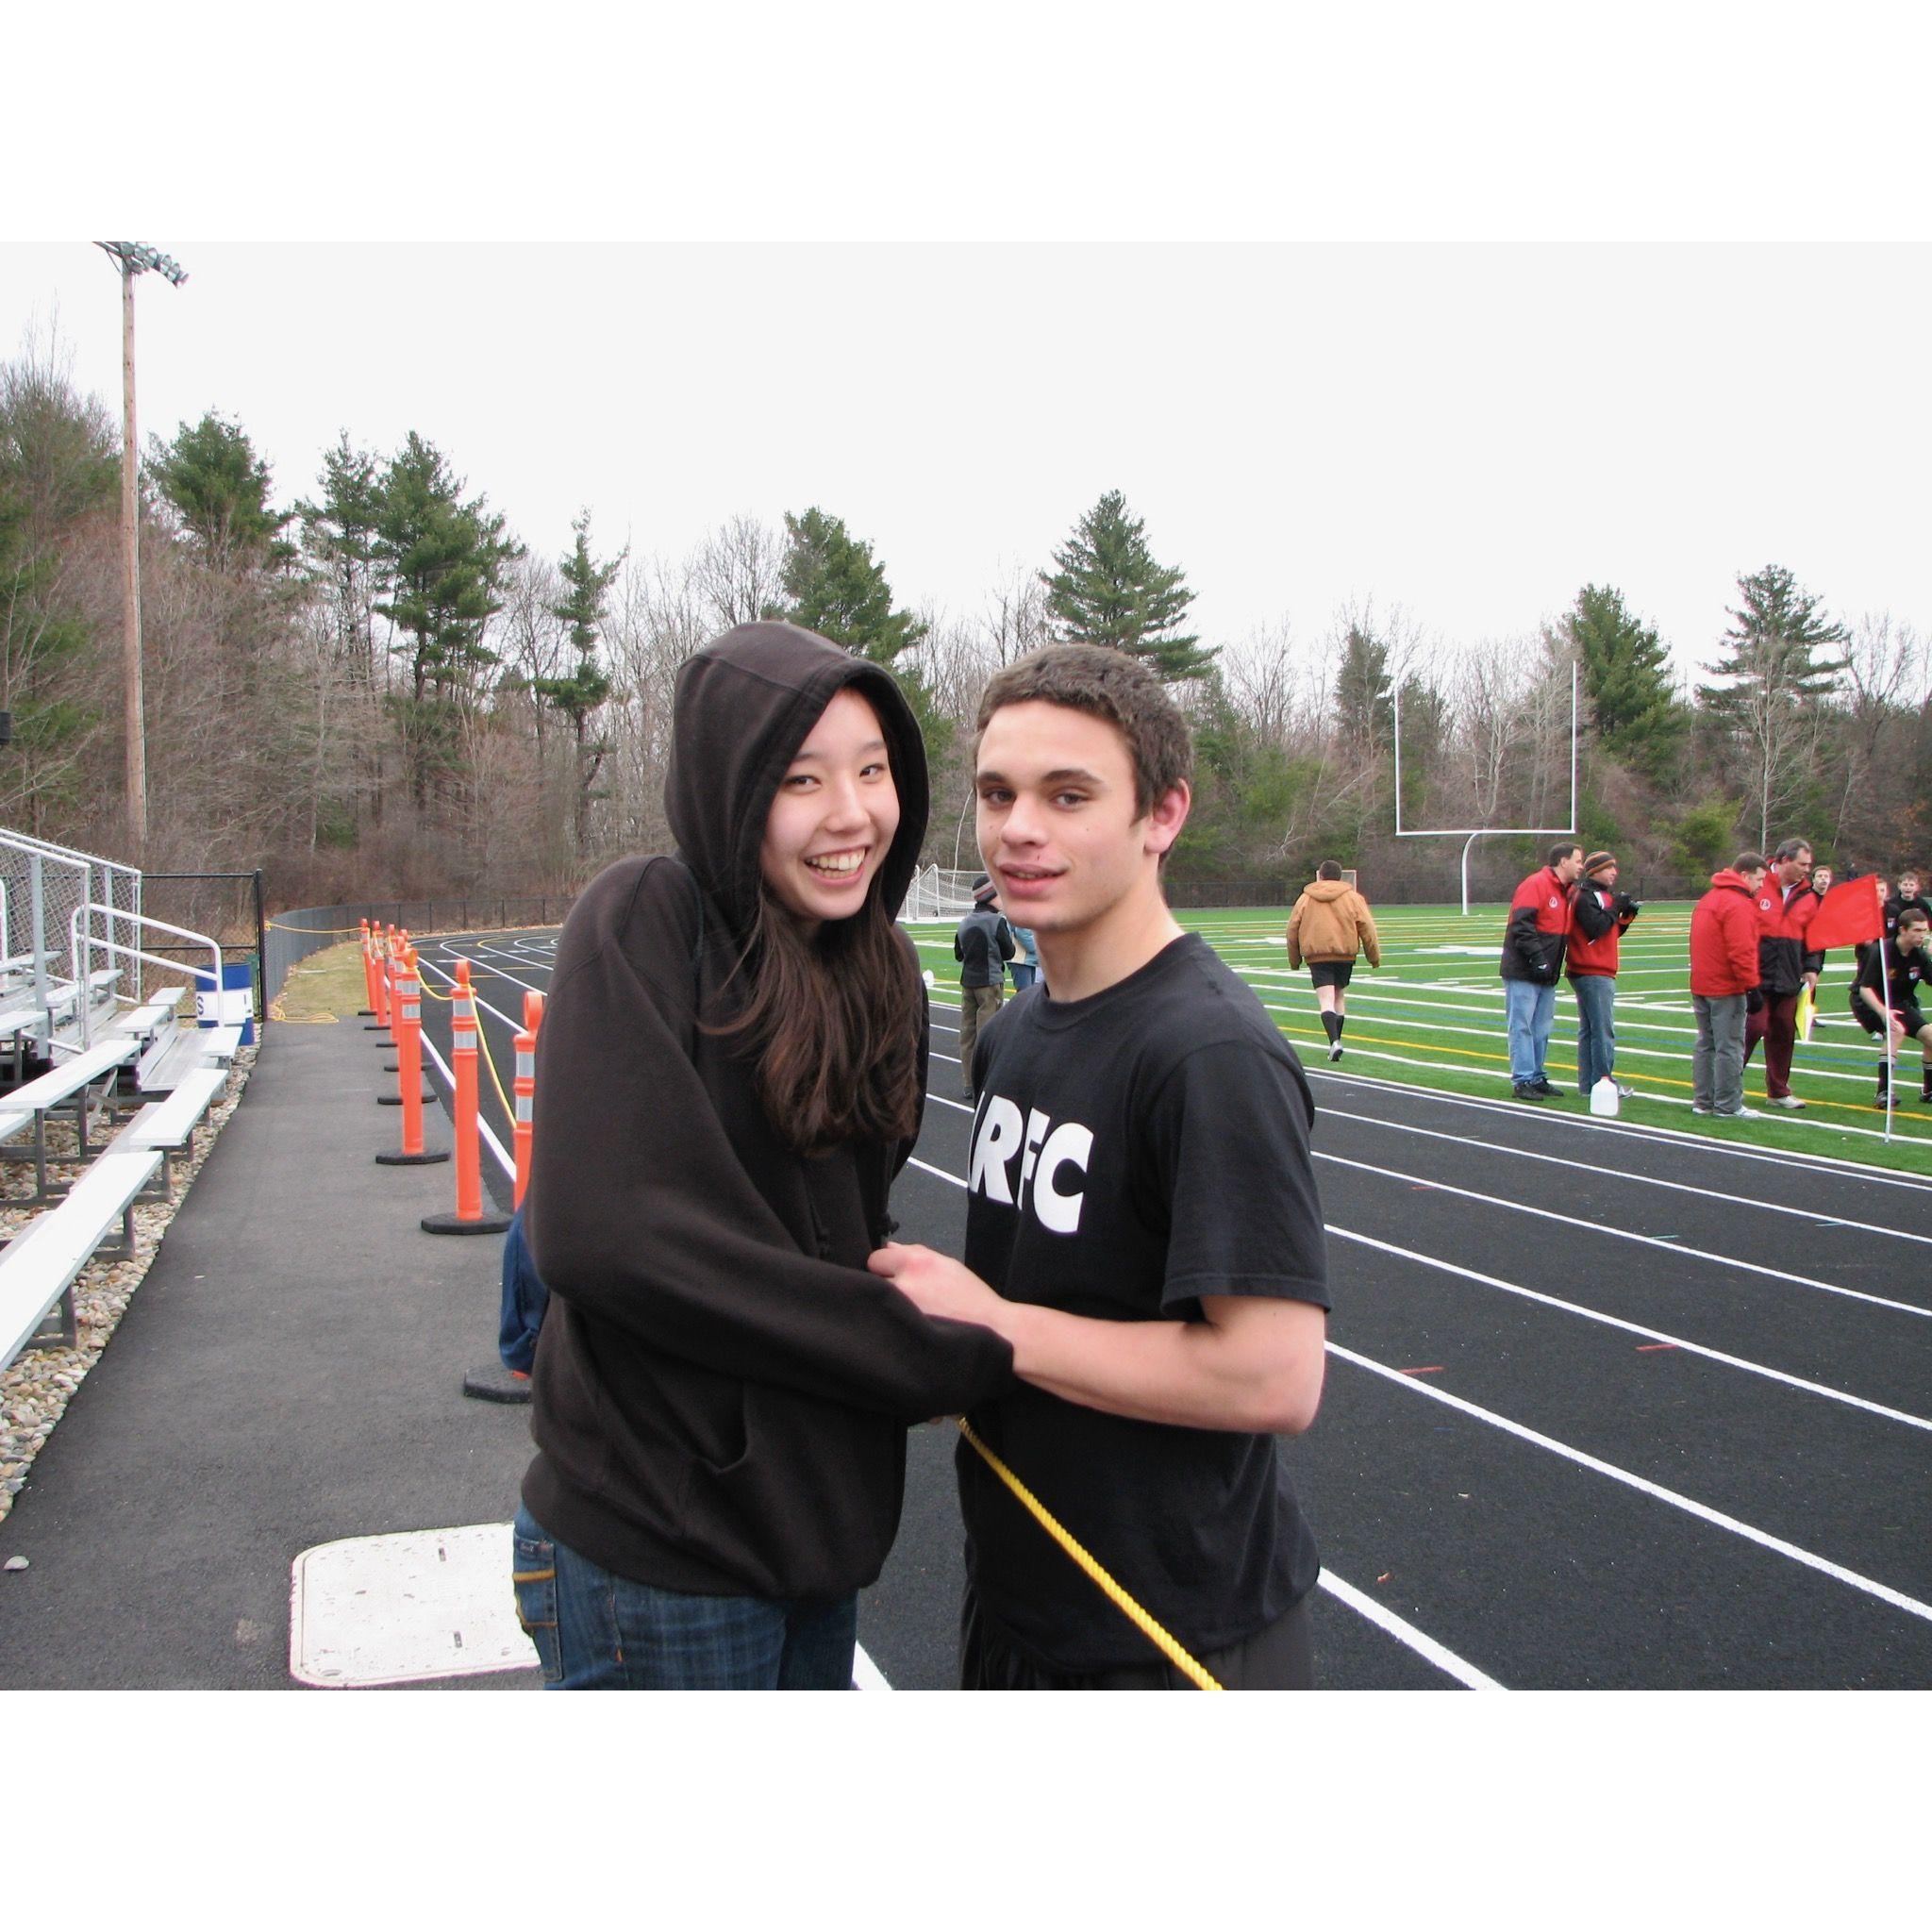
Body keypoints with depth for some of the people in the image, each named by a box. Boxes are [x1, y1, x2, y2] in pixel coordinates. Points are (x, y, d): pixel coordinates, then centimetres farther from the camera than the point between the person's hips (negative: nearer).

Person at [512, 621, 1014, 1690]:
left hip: (819, 1514, 7)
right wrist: (947, 1360, -20)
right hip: (658, 1549, -6)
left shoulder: (883, 969, 5)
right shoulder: (643, 922, -16)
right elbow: (599, 1230, -25)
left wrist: (915, 1294, -9)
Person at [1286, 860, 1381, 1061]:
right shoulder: (1353, 897, 7)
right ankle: (1336, 1041, 21)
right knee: (1340, 996, 18)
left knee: (1326, 1001, -10)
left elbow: (1292, 930, 9)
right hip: (1345, 955, 2)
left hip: (1317, 956, -2)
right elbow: (1367, 928, 4)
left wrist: (1294, 960, 18)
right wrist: (1375, 957, 11)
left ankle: (1334, 1041, -30)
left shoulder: (1306, 898, 7)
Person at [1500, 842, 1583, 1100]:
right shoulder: (1536, 885, -12)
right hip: (1522, 973, -9)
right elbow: (1521, 925, -20)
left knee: (1542, 1028, 11)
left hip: (1546, 975, 9)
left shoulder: (1567, 892, 16)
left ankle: (1537, 1078, 19)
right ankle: (1522, 1081, -2)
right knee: (1522, 1026, -5)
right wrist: (1537, 959, -23)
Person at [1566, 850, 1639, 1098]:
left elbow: (1612, 932, 22)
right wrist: (1615, 908, -14)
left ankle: (1588, 1083, 13)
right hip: (1594, 974, -10)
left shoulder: (1601, 895, 20)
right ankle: (1603, 1082, -9)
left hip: (1599, 973, 10)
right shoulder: (1585, 896, -11)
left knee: (1588, 1029, 10)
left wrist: (1627, 915, 7)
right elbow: (1596, 928, -22)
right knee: (1603, 1029, -10)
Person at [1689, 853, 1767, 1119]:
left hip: (1701, 987, 9)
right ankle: (1728, 1105, 0)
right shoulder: (1737, 904, -15)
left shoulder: (1708, 899, 16)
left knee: (1705, 1045, 13)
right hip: (1728, 989, -9)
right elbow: (1741, 952, -22)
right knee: (1730, 1048, -3)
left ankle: (1703, 1100, 17)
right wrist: (1752, 987, -17)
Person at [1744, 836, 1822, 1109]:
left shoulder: (1808, 897, 10)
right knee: (1753, 1028, -9)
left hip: (1789, 981, 6)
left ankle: (1778, 1091, 23)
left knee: (1784, 1033, 11)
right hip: (1756, 977, -6)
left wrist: (1812, 968, 7)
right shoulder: (1756, 887, -10)